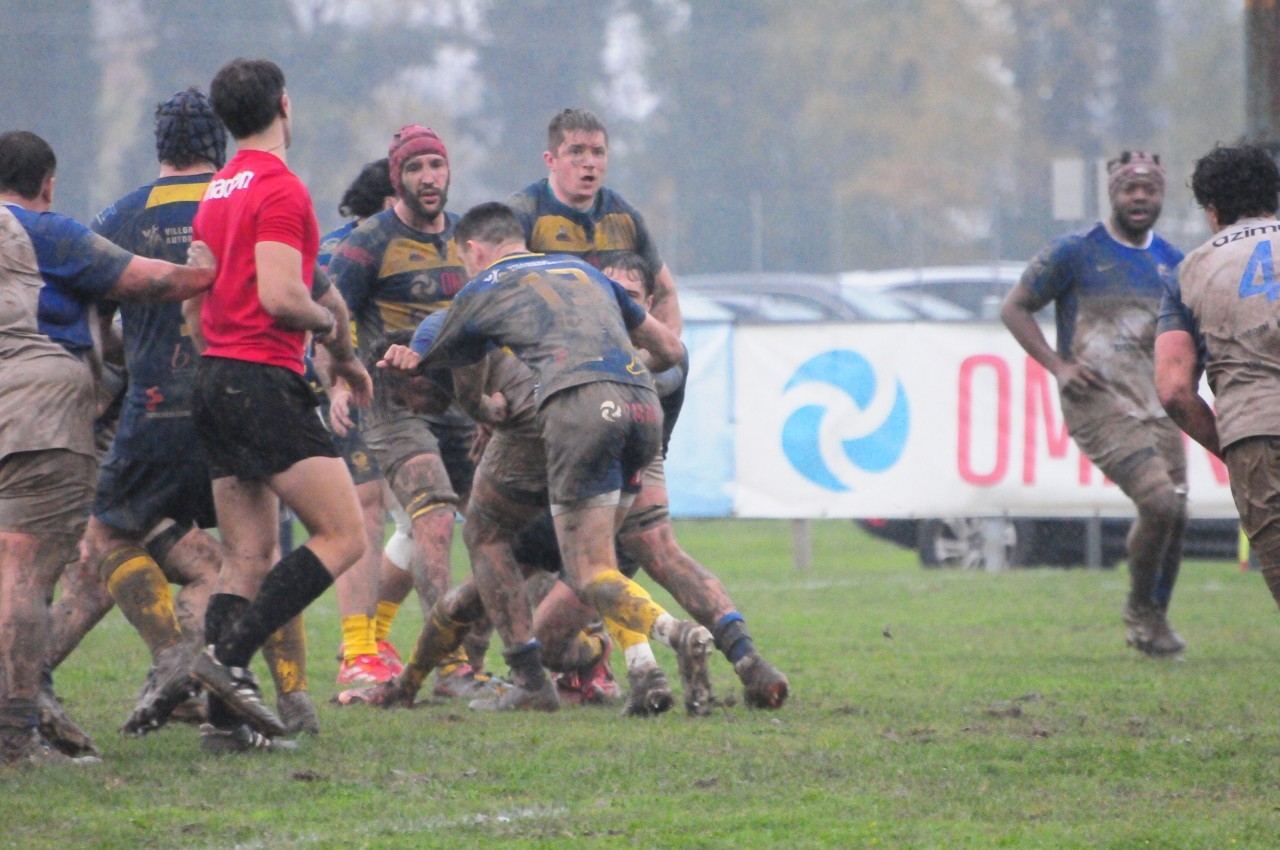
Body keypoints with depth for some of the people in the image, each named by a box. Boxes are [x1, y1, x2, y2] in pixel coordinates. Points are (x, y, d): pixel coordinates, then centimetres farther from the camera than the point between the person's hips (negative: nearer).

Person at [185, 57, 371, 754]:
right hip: (265, 380, -9)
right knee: (342, 534, -7)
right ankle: (230, 656, -17)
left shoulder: (216, 192, 17)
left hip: (213, 380, 9)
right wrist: (331, 321, -1)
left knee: (247, 559, 8)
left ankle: (225, 718, 1)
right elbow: (279, 295, -21)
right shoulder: (280, 188, -10)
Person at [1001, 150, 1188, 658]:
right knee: (1160, 501, -20)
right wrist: (1058, 366, -9)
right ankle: (1140, 610, 1)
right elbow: (1014, 309, 2)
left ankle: (1154, 623, 23)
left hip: (1157, 404, 6)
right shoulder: (1076, 253, -3)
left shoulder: (1171, 264, 14)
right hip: (1098, 402, -6)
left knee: (1176, 516, 3)